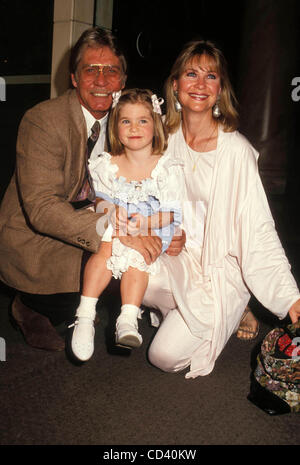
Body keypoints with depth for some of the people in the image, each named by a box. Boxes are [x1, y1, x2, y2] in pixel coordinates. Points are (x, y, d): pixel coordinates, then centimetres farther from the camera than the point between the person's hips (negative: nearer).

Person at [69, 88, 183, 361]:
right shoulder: (106, 165, 6)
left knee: (137, 254, -31)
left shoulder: (167, 168, -1)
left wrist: (146, 223, -23)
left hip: (153, 231, -1)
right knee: (106, 248, -28)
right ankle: (85, 317, -27)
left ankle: (128, 321, -34)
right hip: (113, 227, 2)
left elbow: (170, 213, -5)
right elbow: (100, 199, 9)